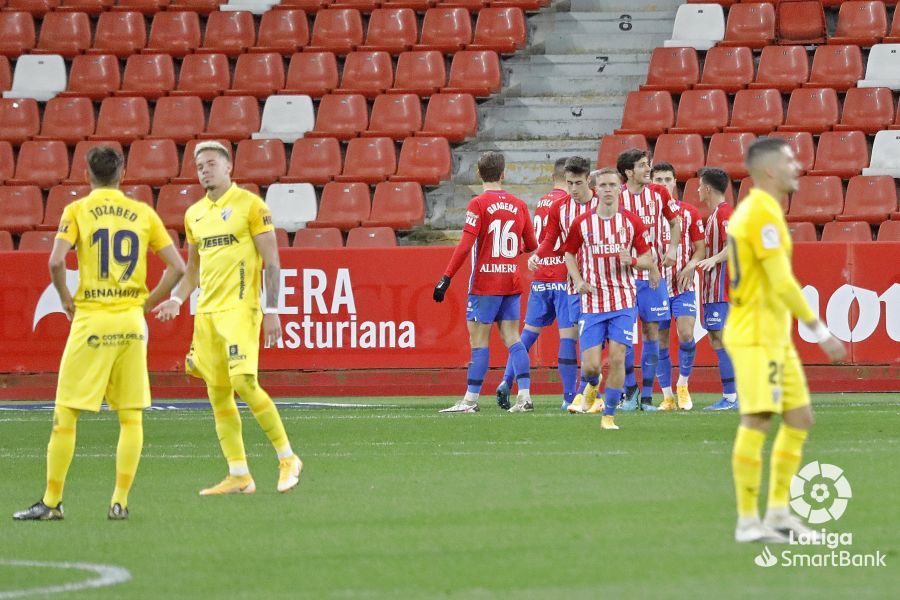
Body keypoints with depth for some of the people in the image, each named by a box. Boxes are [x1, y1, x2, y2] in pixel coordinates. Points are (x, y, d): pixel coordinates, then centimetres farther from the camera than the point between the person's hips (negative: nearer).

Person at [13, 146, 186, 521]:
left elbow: (56, 261, -15)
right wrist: (146, 304, 12)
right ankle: (120, 502, 3)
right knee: (131, 417, 8)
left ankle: (52, 502, 5)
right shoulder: (143, 213, 7)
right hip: (132, 322, 3)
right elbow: (177, 267, 4)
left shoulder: (77, 211, -1)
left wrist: (66, 299, 1)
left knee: (65, 415, 4)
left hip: (90, 321, -2)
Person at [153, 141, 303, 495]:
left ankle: (287, 459, -4)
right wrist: (177, 299, 8)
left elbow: (272, 261, -5)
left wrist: (271, 310, -12)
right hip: (206, 313, 7)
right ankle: (239, 476, 8)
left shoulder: (250, 205, -4)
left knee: (244, 383, -18)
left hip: (240, 309, -7)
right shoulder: (194, 214, 15)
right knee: (218, 394, 3)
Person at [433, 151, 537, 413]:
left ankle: (471, 399, -1)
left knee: (479, 340, -2)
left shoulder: (479, 204, -10)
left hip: (485, 283, -5)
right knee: (511, 337, 7)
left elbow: (465, 244, -16)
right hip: (512, 281, 5)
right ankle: (524, 395, -1)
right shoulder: (518, 205, 6)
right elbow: (530, 245, 12)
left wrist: (446, 277, -13)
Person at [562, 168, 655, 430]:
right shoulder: (582, 223, 2)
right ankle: (593, 382, 33)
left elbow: (648, 259, 6)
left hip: (623, 302, 0)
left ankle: (609, 414, 5)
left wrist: (631, 261, -16)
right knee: (590, 365, -5)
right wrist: (578, 281, -2)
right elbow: (569, 254, 15)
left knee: (617, 359, -10)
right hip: (591, 303, 0)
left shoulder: (632, 222, 1)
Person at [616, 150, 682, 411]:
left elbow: (675, 222, 18)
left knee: (651, 331, 1)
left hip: (653, 274, 2)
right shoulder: (616, 198, -5)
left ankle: (647, 395, 7)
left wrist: (672, 247, 2)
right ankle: (630, 389, 12)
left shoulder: (659, 193, 4)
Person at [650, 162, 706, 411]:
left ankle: (683, 386, 7)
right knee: (659, 342, 1)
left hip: (683, 286, -1)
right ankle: (667, 396, 10)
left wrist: (690, 266, -12)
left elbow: (700, 248, 7)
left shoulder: (689, 212, 3)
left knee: (686, 335, -15)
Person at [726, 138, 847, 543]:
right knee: (758, 421, -11)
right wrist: (820, 331, -18)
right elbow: (782, 282, -21)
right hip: (756, 336, -10)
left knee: (799, 418, 11)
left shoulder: (755, 210, 16)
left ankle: (778, 513, 14)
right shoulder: (762, 213, -15)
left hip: (775, 336, 10)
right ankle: (747, 521, -9)